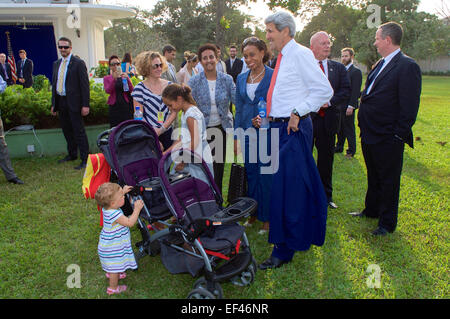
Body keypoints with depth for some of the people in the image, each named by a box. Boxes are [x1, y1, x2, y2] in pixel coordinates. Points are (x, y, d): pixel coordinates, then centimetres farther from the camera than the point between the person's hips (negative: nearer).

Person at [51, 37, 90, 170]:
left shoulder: (78, 63, -7)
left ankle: (85, 159, 1)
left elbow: (85, 84, -11)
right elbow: (54, 83, 18)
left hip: (73, 103, -7)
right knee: (67, 130, 15)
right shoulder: (56, 64, 14)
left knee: (79, 131, -5)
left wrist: (85, 105, -16)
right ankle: (72, 154, 29)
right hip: (60, 102, 7)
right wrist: (53, 104, 14)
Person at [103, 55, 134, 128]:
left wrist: (127, 79, -15)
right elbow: (107, 91, -9)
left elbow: (131, 90, -1)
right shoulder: (107, 78, 8)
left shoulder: (125, 76, 11)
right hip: (114, 106, -1)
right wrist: (114, 79, -19)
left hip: (126, 105, 1)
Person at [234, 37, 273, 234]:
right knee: (250, 173, 11)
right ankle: (253, 214, 26)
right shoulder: (241, 79, 12)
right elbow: (239, 109, 14)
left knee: (266, 175, 0)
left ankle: (267, 218, 15)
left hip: (266, 133, -5)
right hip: (247, 133, 5)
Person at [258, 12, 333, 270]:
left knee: (288, 188, -6)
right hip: (280, 127, 10)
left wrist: (297, 113, -16)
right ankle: (305, 235, 35)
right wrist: (269, 116, 10)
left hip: (294, 129, -10)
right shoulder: (283, 57, 17)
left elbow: (324, 90, -14)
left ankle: (284, 251, 4)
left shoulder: (301, 54, -10)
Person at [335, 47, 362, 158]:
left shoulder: (356, 71, -9)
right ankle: (339, 147, 28)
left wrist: (351, 106, -20)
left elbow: (356, 91, -15)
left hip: (348, 106, -7)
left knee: (349, 129, 2)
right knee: (340, 128, 15)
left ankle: (351, 151, 12)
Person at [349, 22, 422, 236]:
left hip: (388, 139, -8)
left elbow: (409, 106, -17)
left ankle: (387, 223, 20)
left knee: (388, 180, 5)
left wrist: (399, 135, -17)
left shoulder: (407, 66, -14)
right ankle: (372, 210, 39)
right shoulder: (380, 64, 13)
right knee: (373, 176, 22)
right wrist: (364, 125, 13)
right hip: (369, 134, 9)